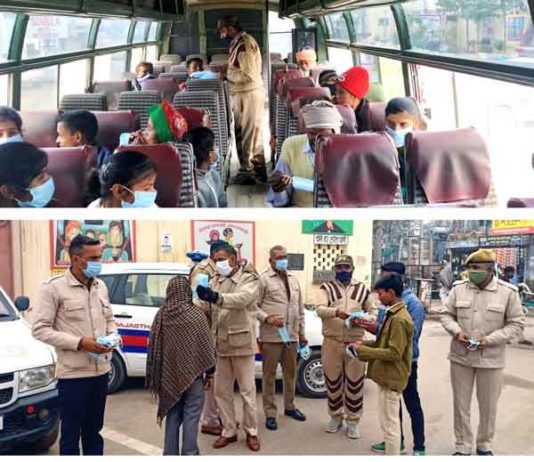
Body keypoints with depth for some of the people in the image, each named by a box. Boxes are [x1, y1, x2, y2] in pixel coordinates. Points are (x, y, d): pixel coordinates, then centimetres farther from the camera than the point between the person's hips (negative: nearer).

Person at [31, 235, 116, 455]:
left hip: (101, 371, 6)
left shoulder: (100, 286, 8)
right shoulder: (53, 287, -11)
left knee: (93, 431, 18)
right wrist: (79, 343, -21)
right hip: (73, 375, -6)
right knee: (71, 435, 5)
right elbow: (40, 329, -14)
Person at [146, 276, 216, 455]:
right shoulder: (195, 315, -12)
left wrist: (156, 377, 15)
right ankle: (189, 454, 7)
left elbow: (153, 348, 5)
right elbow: (206, 348, -7)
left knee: (172, 416, 14)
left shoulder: (161, 316, -2)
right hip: (192, 374, -4)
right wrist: (209, 373, 5)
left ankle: (170, 454, 19)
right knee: (191, 417, 4)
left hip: (169, 375, 4)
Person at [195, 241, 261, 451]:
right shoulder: (215, 282, 11)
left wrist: (217, 297, -42)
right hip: (220, 344, 5)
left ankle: (251, 432, 20)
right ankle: (229, 431, 25)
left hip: (241, 343, -5)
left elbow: (242, 298, -27)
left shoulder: (249, 279, -5)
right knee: (221, 391, 12)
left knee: (247, 391, 6)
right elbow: (204, 307, -1)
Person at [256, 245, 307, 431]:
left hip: (292, 335, 6)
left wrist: (302, 332, 16)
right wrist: (267, 318, -21)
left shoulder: (293, 280, 15)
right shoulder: (263, 279, -5)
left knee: (291, 372, 15)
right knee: (269, 374, 3)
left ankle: (289, 406, 31)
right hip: (271, 336, -6)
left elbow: (300, 308, 18)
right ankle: (270, 413, 11)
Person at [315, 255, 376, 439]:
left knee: (355, 382, 4)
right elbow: (319, 309, -14)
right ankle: (336, 418, 27)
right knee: (333, 381, 10)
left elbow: (372, 311, 16)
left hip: (355, 343, 1)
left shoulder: (362, 289, 9)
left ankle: (353, 421, 17)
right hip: (332, 342, 0)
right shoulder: (326, 288, 2)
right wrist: (336, 311, -34)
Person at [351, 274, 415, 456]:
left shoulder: (399, 319, -21)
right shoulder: (394, 314, 11)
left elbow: (394, 353, -24)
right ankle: (390, 451, 31)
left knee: (390, 425, -2)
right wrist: (365, 344, 5)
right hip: (388, 376, 10)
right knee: (389, 423, 19)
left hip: (391, 378, -10)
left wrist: (363, 351, -19)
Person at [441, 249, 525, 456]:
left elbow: (516, 323, -5)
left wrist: (491, 339, -16)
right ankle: (462, 446, 28)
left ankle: (484, 445, 36)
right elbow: (447, 315, 7)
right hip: (460, 357, 2)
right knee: (461, 404, 12)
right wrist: (456, 331, -13)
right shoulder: (459, 288, -2)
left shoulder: (508, 292, -9)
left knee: (488, 405, 13)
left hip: (491, 359, -2)